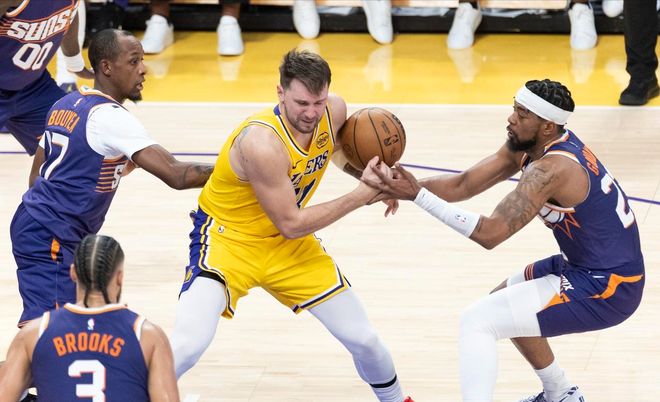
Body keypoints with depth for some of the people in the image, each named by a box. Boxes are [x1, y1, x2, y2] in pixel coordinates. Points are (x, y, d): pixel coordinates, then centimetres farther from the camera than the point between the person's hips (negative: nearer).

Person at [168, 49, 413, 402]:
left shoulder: (335, 111, -13)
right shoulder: (262, 142, -34)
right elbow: (291, 224, -25)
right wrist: (361, 196, -24)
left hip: (287, 245, 6)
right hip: (226, 238, -6)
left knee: (363, 339, 9)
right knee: (187, 345, -28)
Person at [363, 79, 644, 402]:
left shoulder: (551, 169, -26)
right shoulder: (526, 145, 2)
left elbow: (490, 233, -31)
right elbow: (463, 184, -1)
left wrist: (419, 196, -32)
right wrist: (406, 187, -17)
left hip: (607, 290, -10)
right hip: (588, 266, 10)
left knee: (478, 321, -13)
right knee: (502, 303, 28)